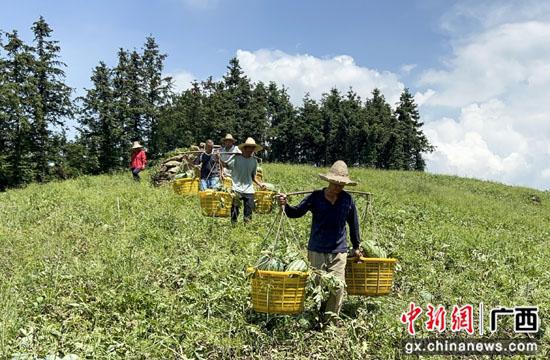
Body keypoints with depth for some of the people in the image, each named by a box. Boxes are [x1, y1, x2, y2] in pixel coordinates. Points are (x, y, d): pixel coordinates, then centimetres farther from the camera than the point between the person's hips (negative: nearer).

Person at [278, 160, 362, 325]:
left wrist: (356, 246, 17)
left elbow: (353, 224, 10)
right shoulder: (316, 197, -5)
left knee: (337, 288, -2)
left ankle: (330, 321, 15)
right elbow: (297, 212, -5)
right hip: (316, 250, 0)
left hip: (339, 252, 1)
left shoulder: (347, 200, -2)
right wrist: (285, 205, -27)